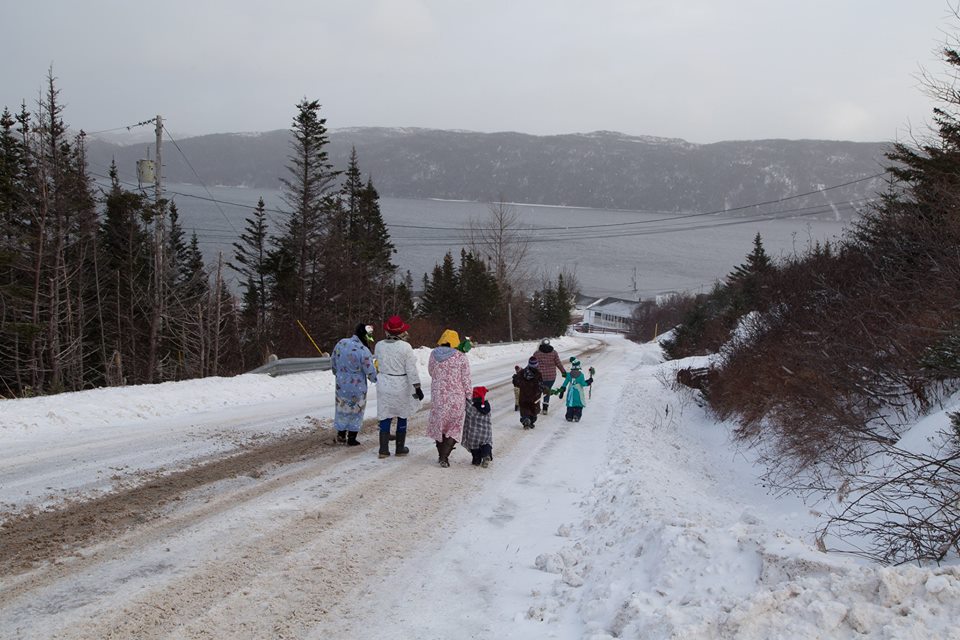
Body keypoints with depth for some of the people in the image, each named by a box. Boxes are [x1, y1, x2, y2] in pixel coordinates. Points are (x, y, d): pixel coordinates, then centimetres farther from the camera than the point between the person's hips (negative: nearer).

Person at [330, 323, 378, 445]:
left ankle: (341, 434, 32)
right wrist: (376, 379, 2)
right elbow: (371, 373, -19)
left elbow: (333, 363, 8)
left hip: (341, 384, 5)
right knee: (356, 411, 13)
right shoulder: (363, 351, -24)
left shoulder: (340, 344, -6)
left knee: (342, 409, 21)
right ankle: (351, 438, 19)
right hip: (357, 387, -5)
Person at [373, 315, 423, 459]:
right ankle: (400, 448, 20)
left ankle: (383, 449, 5)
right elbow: (411, 370, -14)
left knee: (385, 417, 8)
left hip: (384, 386, 3)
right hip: (401, 386, -3)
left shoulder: (379, 345, -5)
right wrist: (417, 388, -8)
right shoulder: (405, 347, -17)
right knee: (402, 417, 13)